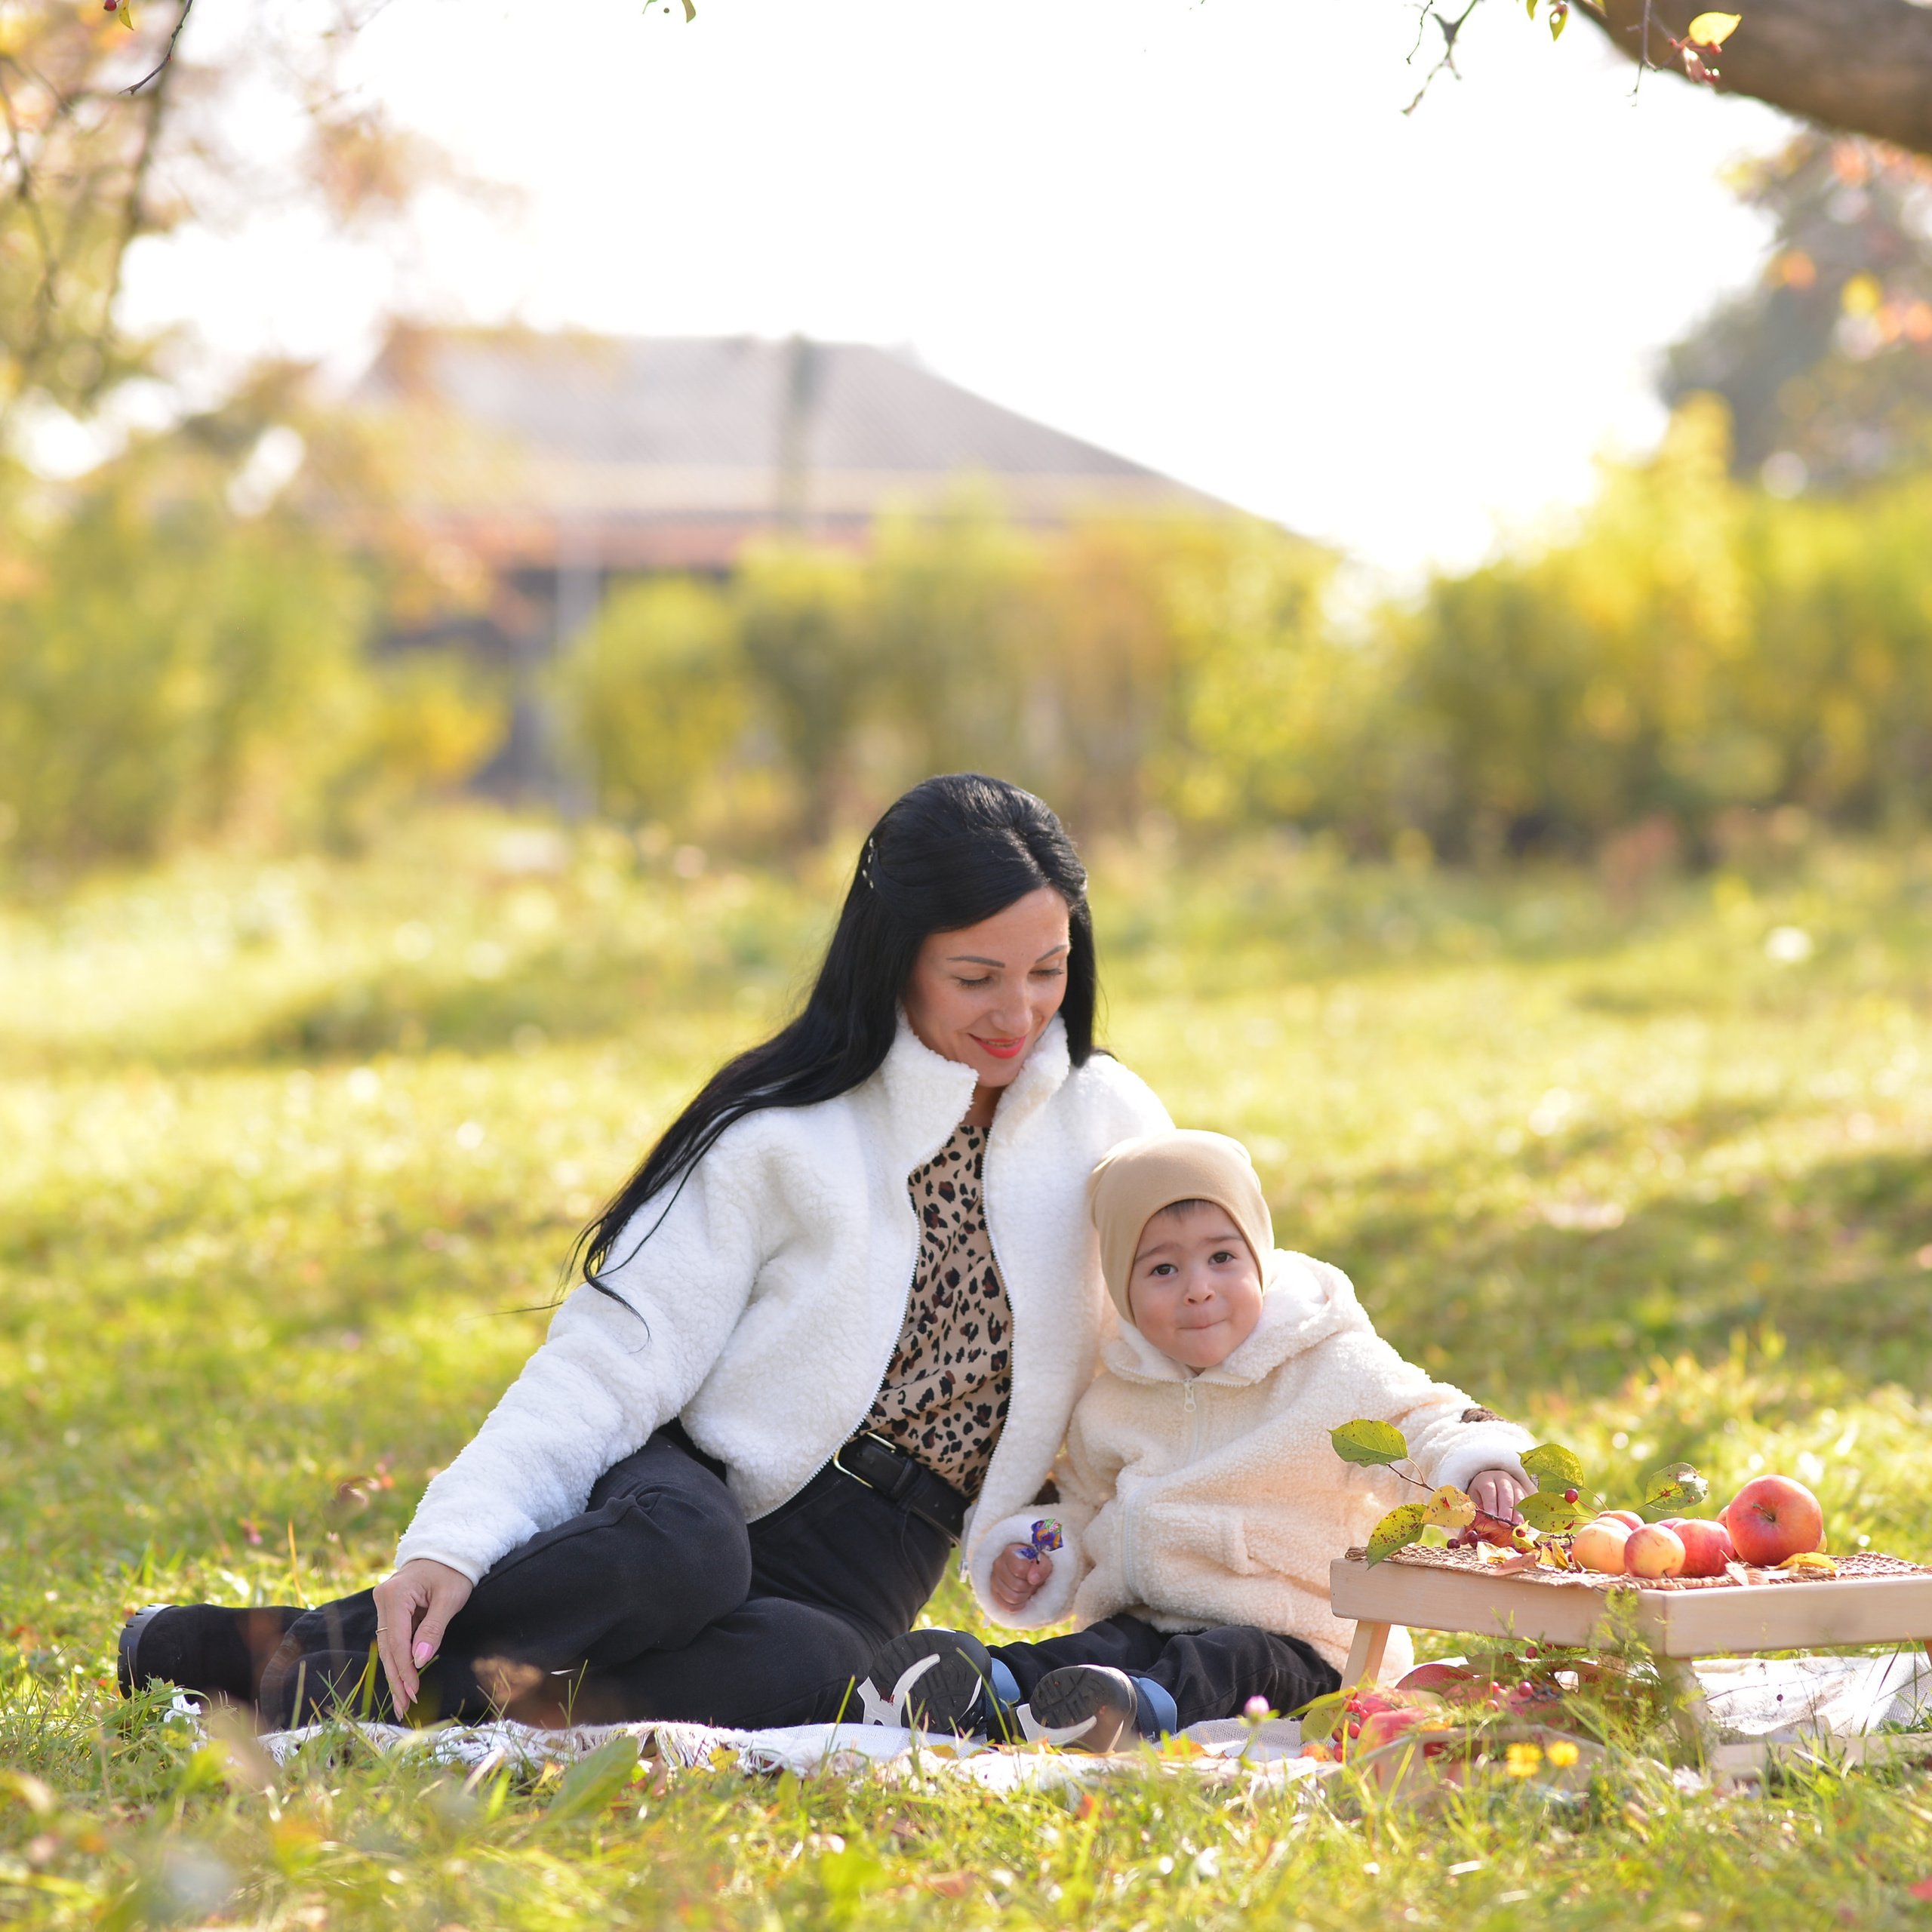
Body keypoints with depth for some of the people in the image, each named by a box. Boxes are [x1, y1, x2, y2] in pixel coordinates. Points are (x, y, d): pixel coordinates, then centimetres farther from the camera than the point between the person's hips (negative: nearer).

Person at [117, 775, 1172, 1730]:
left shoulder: (1111, 1128, 3)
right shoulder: (783, 1138, -8)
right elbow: (612, 1362, -14)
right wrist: (457, 1539, -28)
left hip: (858, 1568, 3)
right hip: (695, 1492, -3)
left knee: (789, 1668, -36)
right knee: (677, 1552, -42)